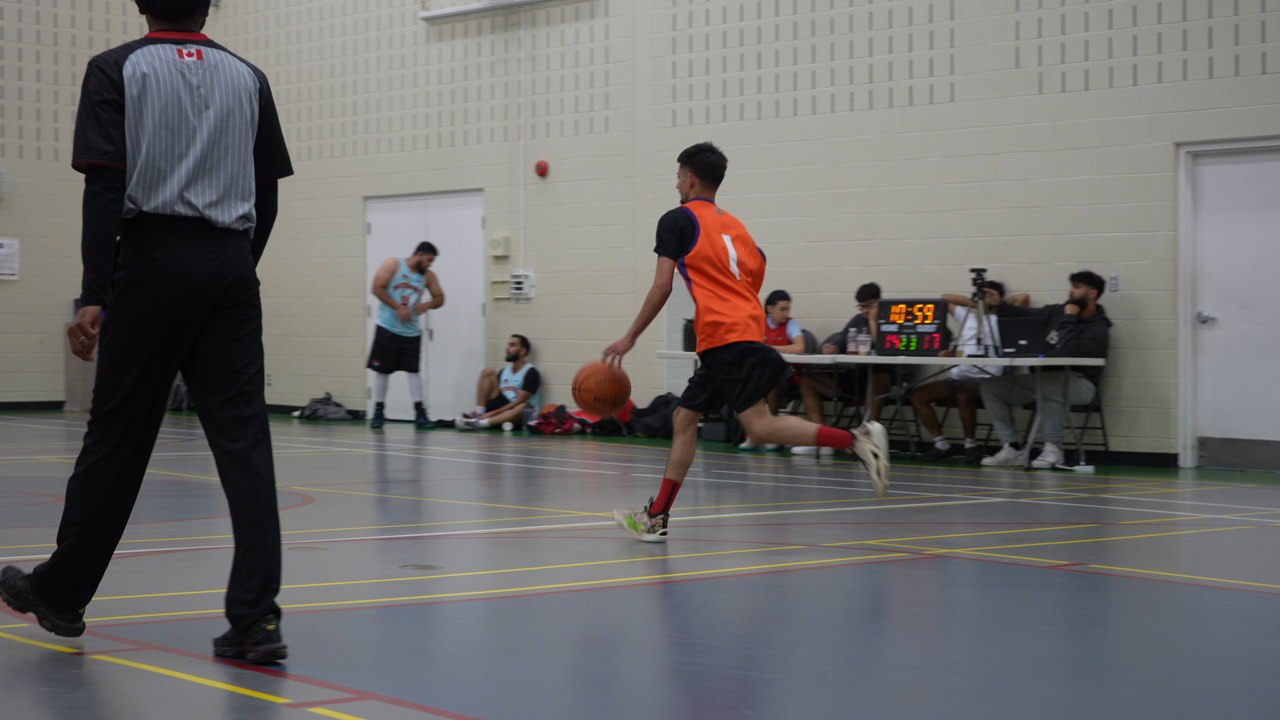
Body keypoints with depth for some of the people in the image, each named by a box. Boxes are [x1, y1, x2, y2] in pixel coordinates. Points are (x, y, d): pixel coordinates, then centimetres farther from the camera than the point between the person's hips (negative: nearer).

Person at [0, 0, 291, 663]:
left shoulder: (116, 70, 2)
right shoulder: (248, 78, 13)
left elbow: (106, 187, -7)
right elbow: (267, 196, 11)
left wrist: (95, 297, -10)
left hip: (153, 260, -3)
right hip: (231, 267, 3)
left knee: (117, 436, 5)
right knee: (243, 441, -2)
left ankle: (60, 592, 22)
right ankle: (256, 620, -9)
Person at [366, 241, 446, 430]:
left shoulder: (428, 276, 5)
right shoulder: (393, 265, -6)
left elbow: (440, 298, 11)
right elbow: (377, 288, -13)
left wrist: (428, 305, -12)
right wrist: (398, 308, -18)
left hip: (412, 331, 3)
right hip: (388, 328, -3)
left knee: (413, 370, 0)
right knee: (382, 370, 3)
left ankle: (420, 413, 1)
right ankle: (378, 412, 12)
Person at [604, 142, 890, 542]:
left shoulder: (678, 220, 1)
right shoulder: (733, 225, 23)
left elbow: (662, 287, -6)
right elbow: (755, 278, 20)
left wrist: (630, 338, 0)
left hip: (723, 336, -9)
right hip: (746, 329, 9)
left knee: (760, 426, -16)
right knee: (684, 419, 13)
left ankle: (856, 441, -26)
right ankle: (656, 517, 14)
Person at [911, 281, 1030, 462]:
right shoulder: (967, 316, 25)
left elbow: (1024, 297, 2)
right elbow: (945, 297, 32)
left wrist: (1002, 304, 16)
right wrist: (973, 302, 27)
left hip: (985, 378, -6)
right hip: (957, 376, 6)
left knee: (963, 395, -38)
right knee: (918, 395, -13)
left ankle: (971, 444, -16)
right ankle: (940, 444, -5)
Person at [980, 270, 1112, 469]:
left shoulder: (1098, 330, -11)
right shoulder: (1056, 313, 9)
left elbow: (1067, 352, -27)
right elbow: (1022, 315, 17)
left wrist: (1069, 318, -18)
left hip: (1078, 383, -7)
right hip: (1041, 379, 7)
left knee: (1049, 384, -42)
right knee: (991, 386, -6)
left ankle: (1053, 448, -27)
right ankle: (1013, 448, -6)